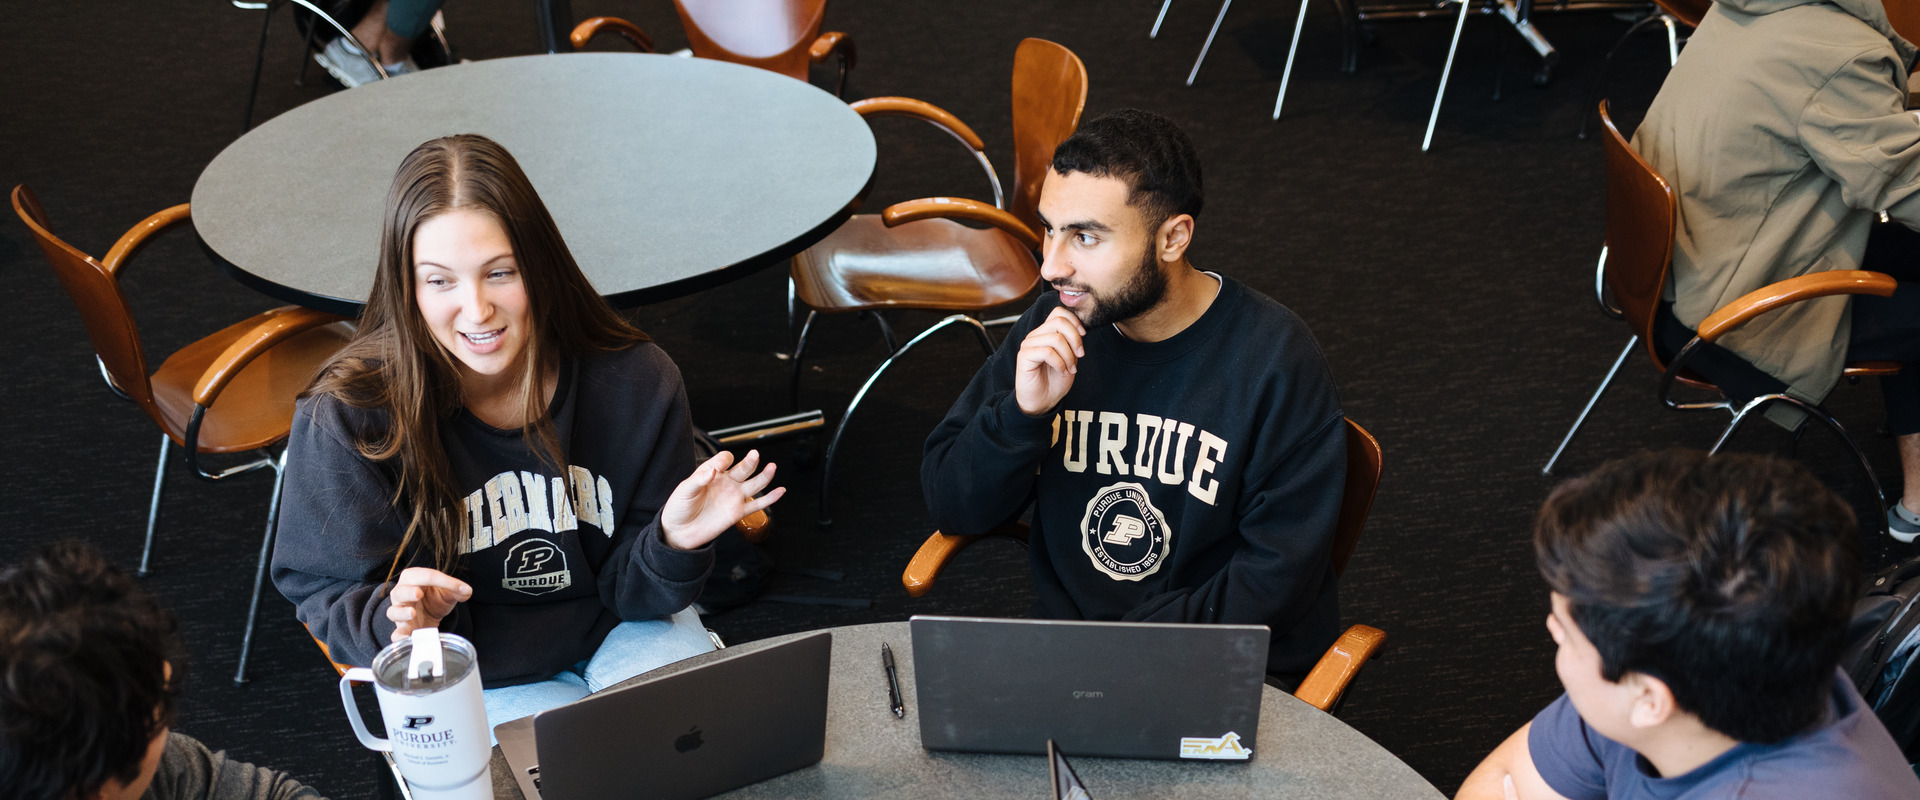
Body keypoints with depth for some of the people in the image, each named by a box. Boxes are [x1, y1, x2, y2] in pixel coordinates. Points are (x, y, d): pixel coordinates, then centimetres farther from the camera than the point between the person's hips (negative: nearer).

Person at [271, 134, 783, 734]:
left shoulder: (635, 383, -16)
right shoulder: (346, 418, -22)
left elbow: (630, 588, -5)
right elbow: (331, 598, -10)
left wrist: (673, 546, -28)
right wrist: (398, 621, -32)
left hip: (614, 626, 2)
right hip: (473, 672, -2)